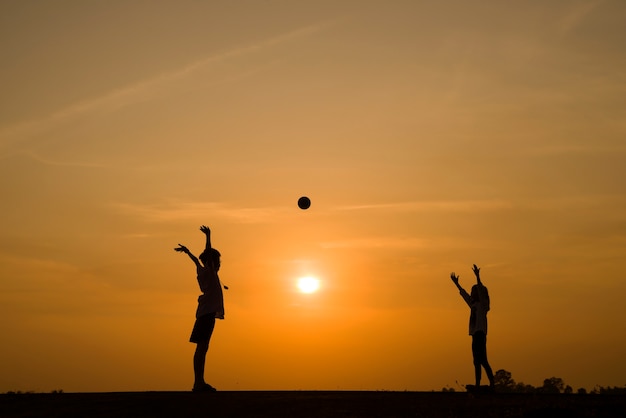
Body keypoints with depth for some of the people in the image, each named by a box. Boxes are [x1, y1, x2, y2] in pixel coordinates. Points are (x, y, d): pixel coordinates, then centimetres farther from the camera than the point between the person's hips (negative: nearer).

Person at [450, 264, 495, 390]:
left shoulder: (483, 304, -1)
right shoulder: (474, 304, 20)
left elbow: (481, 291, -16)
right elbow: (464, 294, 32)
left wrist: (477, 277, -25)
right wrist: (457, 284, 40)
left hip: (480, 334, -9)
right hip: (475, 334, 9)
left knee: (482, 360, -16)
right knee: (477, 361, 6)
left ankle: (492, 383, -18)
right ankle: (477, 385, 7)